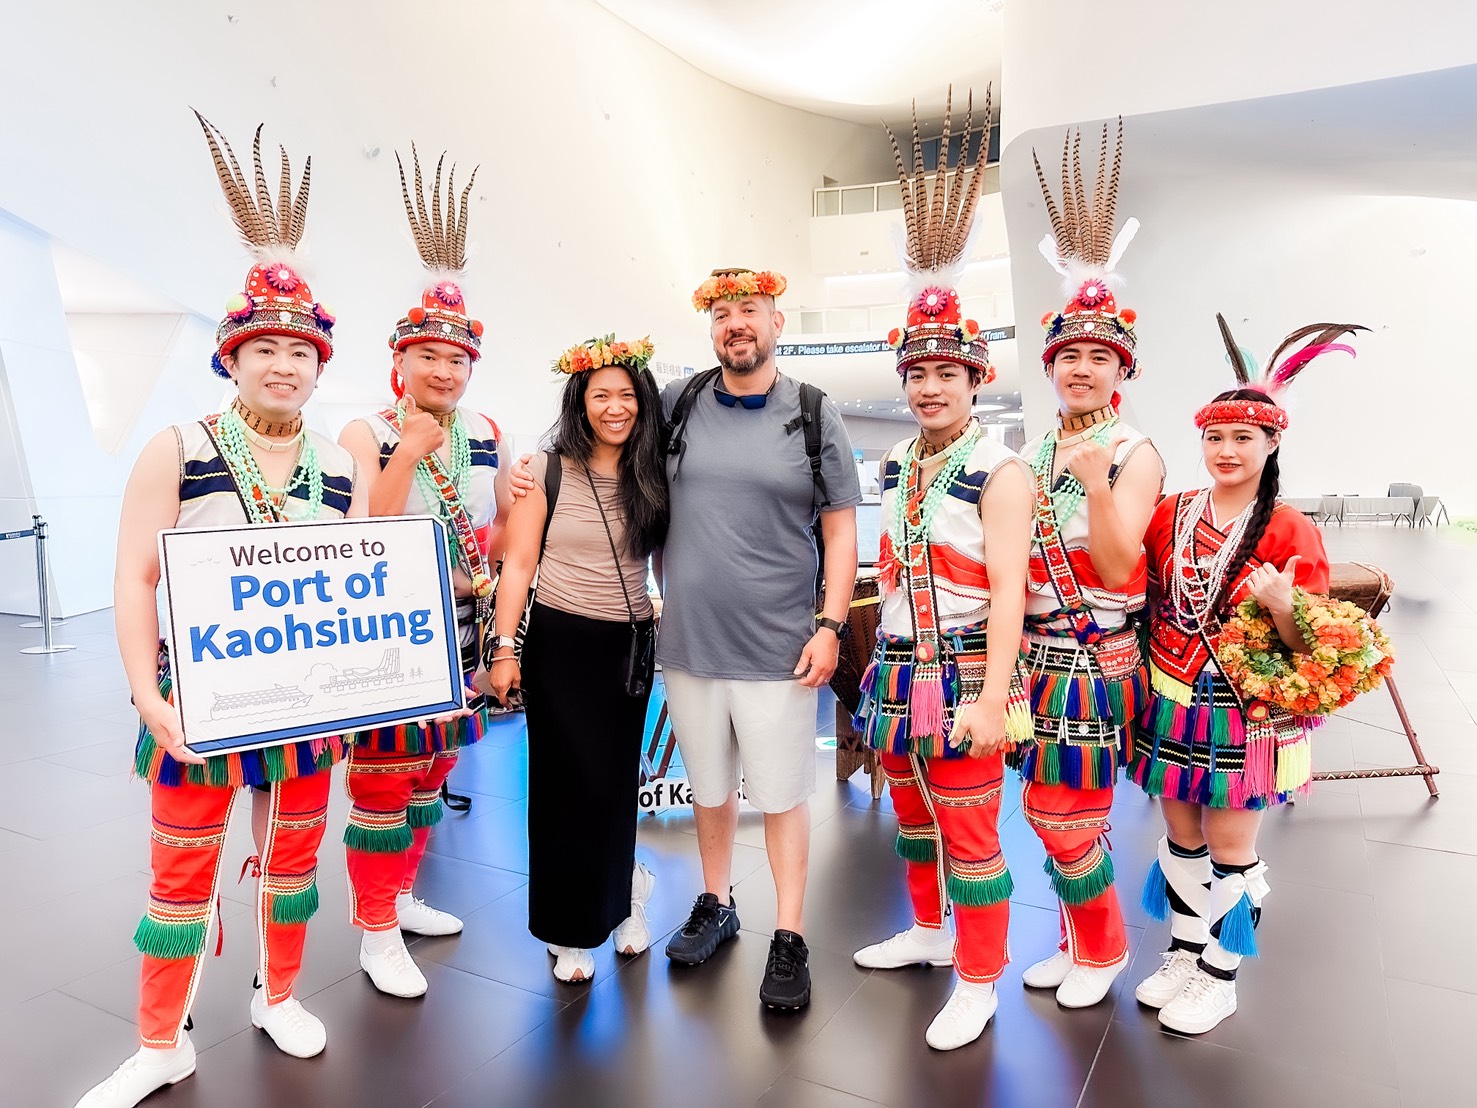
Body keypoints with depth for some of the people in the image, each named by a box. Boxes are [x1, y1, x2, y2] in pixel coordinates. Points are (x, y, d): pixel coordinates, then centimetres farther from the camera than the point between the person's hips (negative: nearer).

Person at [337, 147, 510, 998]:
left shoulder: (485, 435, 5)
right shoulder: (365, 435, -9)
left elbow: (508, 520, 15)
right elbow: (367, 535, -22)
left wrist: (487, 570, -2)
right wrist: (408, 453, -27)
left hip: (457, 625, 6)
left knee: (432, 768, 17)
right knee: (382, 777, 1)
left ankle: (402, 895, 36)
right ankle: (376, 932, 17)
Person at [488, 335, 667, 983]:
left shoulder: (655, 480, 3)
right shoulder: (549, 472, -4)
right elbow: (517, 565, -3)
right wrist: (505, 649, -7)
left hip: (630, 646, 2)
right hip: (559, 643, -2)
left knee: (616, 780, 11)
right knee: (569, 781, 4)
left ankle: (614, 898, 37)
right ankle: (569, 928, 24)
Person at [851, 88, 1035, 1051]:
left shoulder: (1001, 470, -11)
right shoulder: (896, 465, 9)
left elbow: (1009, 590, -16)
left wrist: (994, 697, -21)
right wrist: (877, 661, 15)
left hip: (965, 675, -7)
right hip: (898, 671, 7)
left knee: (971, 832, 4)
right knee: (912, 814, 20)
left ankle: (979, 983, 21)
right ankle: (929, 933, 41)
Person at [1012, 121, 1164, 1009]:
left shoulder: (1138, 455, -8)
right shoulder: (1032, 450, 9)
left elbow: (1117, 565, -19)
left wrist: (1096, 484, -30)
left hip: (1096, 661, -6)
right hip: (1035, 653, 6)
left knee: (1066, 816, 0)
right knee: (1054, 811, 14)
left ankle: (1104, 948, 26)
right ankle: (1078, 941, 35)